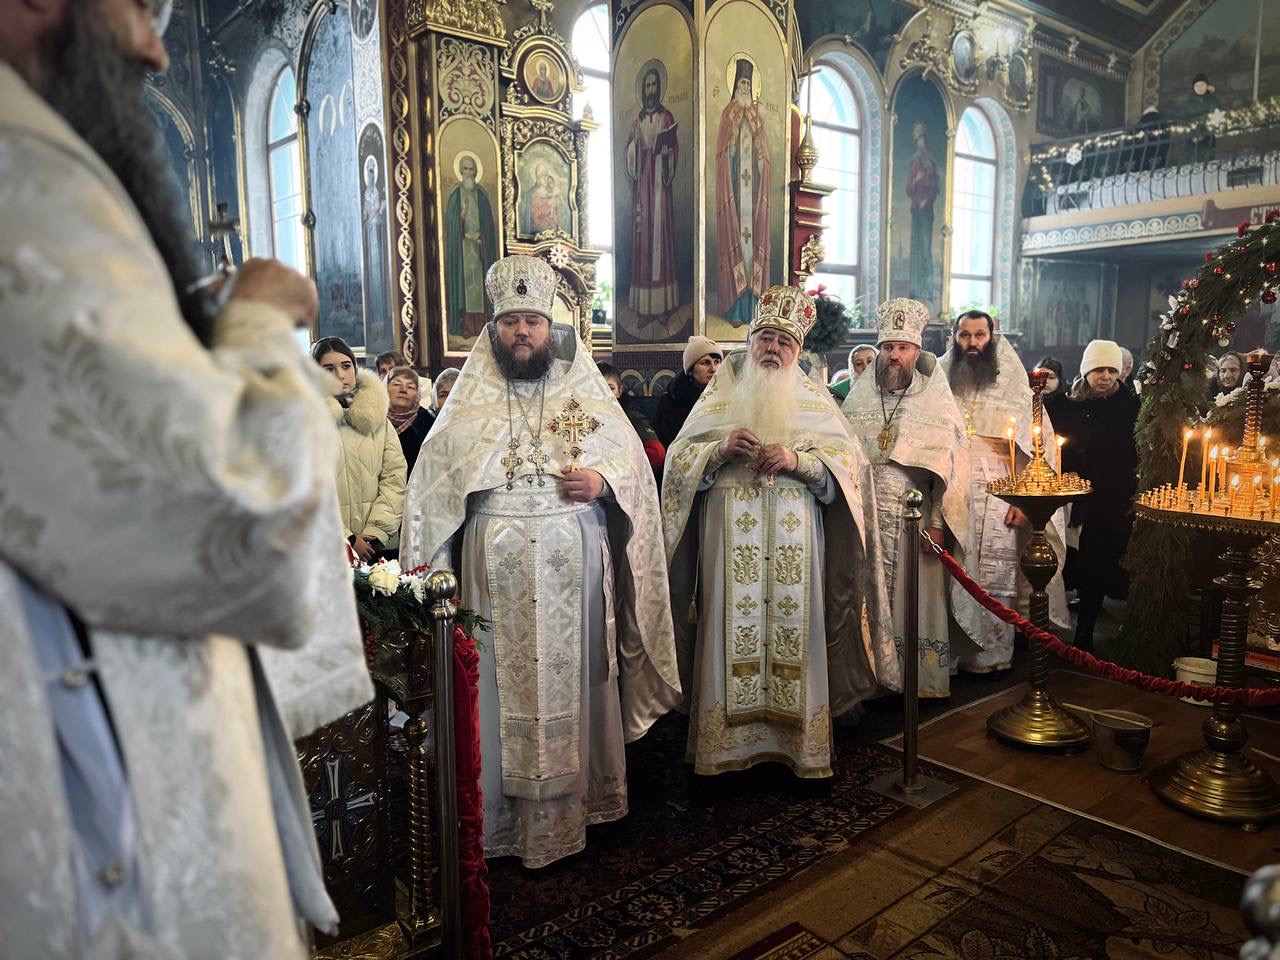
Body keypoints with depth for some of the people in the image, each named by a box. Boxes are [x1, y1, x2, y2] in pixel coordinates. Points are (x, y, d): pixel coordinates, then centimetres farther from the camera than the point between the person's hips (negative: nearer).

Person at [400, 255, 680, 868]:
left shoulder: (586, 391, 7)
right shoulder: (470, 401, 7)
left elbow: (634, 459, 7)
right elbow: (432, 484, 3)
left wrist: (603, 482, -14)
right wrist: (426, 570, -6)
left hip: (576, 568, 0)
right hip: (497, 570, 0)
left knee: (573, 679, 8)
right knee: (502, 684, 5)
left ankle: (579, 796, 25)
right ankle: (505, 813, 19)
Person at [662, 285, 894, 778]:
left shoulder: (813, 398, 12)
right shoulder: (720, 393, 12)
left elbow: (850, 461, 3)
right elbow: (679, 459, 6)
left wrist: (798, 460, -13)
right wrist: (721, 449, -12)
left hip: (794, 537, 0)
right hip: (731, 536, 0)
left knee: (792, 627, -1)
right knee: (733, 628, -2)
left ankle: (795, 738, 12)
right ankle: (729, 739, 9)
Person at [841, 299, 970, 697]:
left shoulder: (937, 403, 2)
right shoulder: (858, 399, 9)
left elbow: (952, 467, -2)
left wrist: (937, 524, -9)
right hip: (864, 519, 2)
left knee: (914, 601, 3)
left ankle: (919, 678, 16)